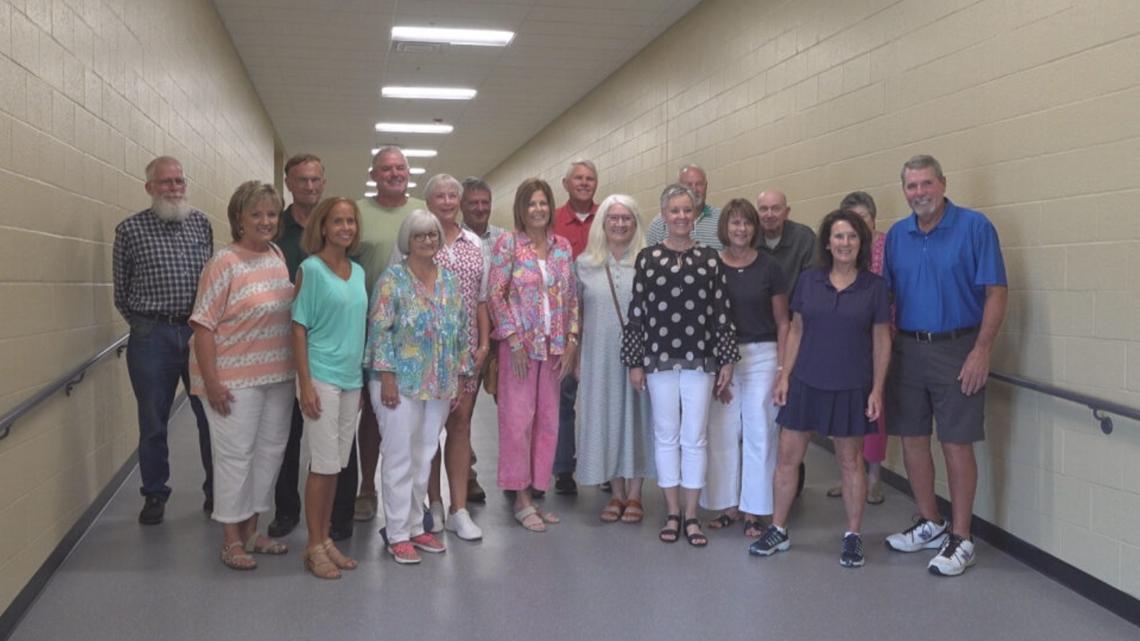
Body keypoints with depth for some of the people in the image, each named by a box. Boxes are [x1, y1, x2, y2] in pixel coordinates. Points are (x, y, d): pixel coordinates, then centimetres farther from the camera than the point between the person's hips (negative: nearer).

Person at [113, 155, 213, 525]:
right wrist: (144, 325, 5)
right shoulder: (129, 230, 0)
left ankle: (217, 491, 20)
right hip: (151, 337, -2)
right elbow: (121, 292, 6)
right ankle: (154, 496, 23)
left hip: (200, 332, 2)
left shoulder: (202, 224, 7)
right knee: (153, 423, 8)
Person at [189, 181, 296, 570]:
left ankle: (251, 530, 30)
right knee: (235, 455, 2)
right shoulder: (225, 263, -13)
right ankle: (231, 540, 17)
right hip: (234, 380, -7)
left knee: (270, 451, 14)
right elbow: (203, 324, -15)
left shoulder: (279, 257, 6)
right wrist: (211, 381, -19)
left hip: (278, 376, 7)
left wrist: (298, 369, 14)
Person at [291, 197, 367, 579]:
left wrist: (362, 380, 13)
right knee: (324, 464, -2)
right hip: (321, 377, -6)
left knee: (336, 465, 12)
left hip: (352, 379, 6)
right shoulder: (311, 269, -8)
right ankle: (314, 547, 10)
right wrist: (305, 384, -15)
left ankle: (326, 538, 23)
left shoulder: (358, 272, 10)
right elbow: (299, 329, -9)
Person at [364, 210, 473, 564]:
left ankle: (415, 526, 23)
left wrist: (460, 378, 10)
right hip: (401, 383, -5)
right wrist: (386, 377, -16)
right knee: (399, 459, 0)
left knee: (424, 458, 12)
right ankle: (397, 535, 8)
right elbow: (380, 331, -11)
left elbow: (460, 332, 13)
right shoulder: (393, 279, -6)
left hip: (439, 386, 5)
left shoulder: (448, 281, 10)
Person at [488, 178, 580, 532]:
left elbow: (572, 297, 9)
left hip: (555, 346, 4)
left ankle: (535, 491, 19)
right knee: (517, 419, -1)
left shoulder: (563, 246, 8)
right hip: (519, 344, -4)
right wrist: (514, 340, -12)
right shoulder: (508, 243, -4)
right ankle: (521, 498, 9)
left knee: (548, 420, 8)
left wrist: (571, 340, 1)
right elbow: (495, 294, -7)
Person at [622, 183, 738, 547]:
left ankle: (691, 516, 15)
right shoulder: (647, 258, 2)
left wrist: (727, 360, 1)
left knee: (695, 437, 4)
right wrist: (634, 362, -1)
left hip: (700, 360, 0)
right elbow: (637, 312, 1)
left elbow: (722, 311, 3)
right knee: (666, 436, 8)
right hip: (659, 360, 0)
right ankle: (672, 514, 19)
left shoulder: (710, 258, 3)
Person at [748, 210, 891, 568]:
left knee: (850, 462, 9)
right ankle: (778, 531, 18)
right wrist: (784, 376, 1)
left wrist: (877, 389, -5)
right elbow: (796, 331, 6)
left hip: (851, 388, -2)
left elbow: (881, 340, 0)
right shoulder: (809, 281, 2)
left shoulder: (875, 286, -3)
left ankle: (853, 536, 23)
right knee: (788, 457, 5)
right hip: (806, 384, 2)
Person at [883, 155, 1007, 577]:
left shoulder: (975, 227, -8)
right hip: (907, 349, 5)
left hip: (956, 350, -5)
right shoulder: (896, 235, 7)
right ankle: (930, 525, 27)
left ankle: (960, 539, 10)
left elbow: (996, 293, -10)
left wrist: (981, 351, -16)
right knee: (912, 439, 11)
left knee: (957, 444, -1)